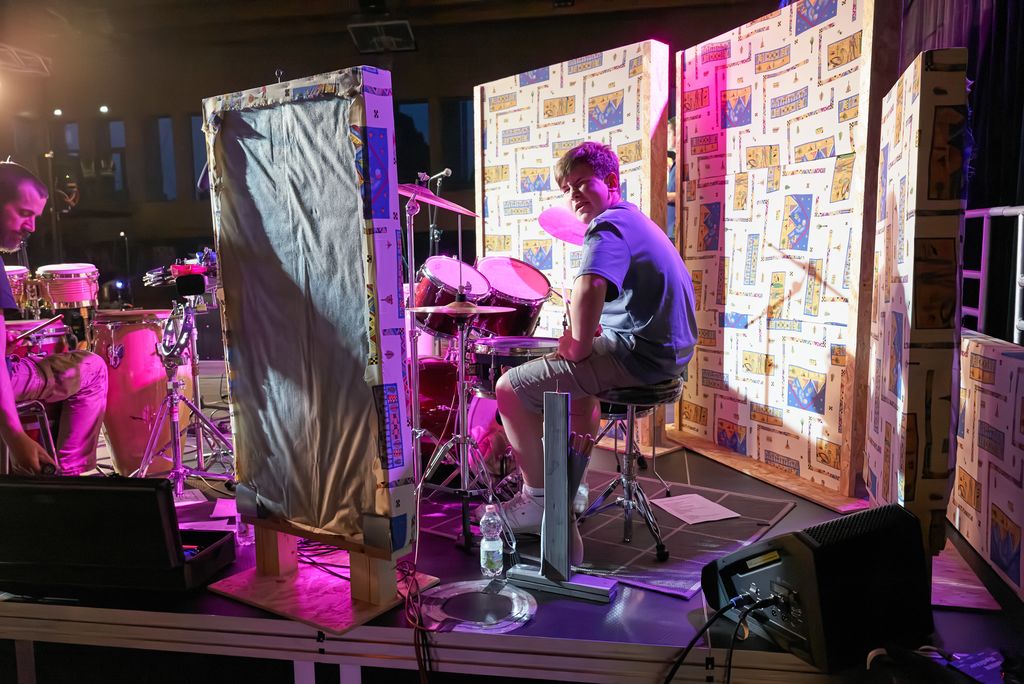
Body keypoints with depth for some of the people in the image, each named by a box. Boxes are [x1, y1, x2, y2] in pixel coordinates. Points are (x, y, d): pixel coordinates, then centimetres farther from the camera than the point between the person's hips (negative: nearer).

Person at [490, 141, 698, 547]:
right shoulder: (635, 219, 17)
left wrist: (580, 346, -20)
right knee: (576, 377, 36)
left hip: (640, 356, -11)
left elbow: (588, 290, -37)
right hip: (671, 350, 11)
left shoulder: (607, 227, -16)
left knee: (511, 388, -5)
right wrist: (588, 333, 17)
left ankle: (536, 502, 7)